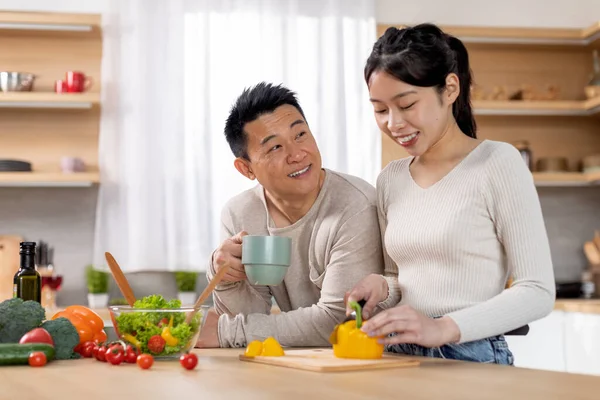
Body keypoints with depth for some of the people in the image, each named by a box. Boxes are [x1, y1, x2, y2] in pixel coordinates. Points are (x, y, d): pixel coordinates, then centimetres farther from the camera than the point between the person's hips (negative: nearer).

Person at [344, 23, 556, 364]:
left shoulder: (498, 163, -5)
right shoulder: (391, 179, 13)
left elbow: (538, 292, -10)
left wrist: (443, 327, -21)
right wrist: (384, 289, 0)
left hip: (473, 359, -5)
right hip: (401, 359, 5)